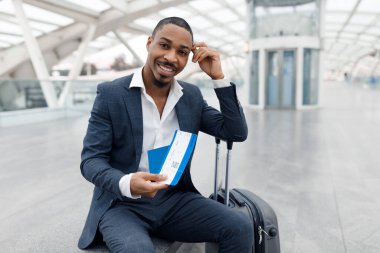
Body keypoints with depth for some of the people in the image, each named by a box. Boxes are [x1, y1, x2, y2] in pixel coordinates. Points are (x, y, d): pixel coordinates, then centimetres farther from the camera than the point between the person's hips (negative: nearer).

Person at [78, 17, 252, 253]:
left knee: (241, 227, -15)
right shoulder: (111, 93, -8)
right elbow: (91, 160, -9)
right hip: (122, 204, -3)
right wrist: (127, 184, -31)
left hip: (176, 200, 4)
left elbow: (237, 133, -1)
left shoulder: (192, 96, 4)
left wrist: (218, 77, -8)